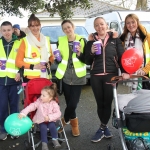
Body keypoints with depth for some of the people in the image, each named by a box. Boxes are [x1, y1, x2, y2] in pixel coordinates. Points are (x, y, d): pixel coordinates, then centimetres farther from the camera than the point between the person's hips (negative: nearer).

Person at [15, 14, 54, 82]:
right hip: (30, 78, -4)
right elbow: (18, 62, -4)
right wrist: (33, 66, -15)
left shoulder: (46, 39, 9)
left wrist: (49, 63, -2)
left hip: (45, 77, 4)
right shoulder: (25, 41, -5)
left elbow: (51, 56, 20)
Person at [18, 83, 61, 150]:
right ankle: (44, 143, -13)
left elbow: (58, 113, -18)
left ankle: (55, 139, -6)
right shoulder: (39, 101, -9)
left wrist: (50, 117, -32)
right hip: (41, 120, 1)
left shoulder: (54, 104, -13)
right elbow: (31, 106, -19)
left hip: (50, 120, 0)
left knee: (52, 126, -27)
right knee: (43, 128, -25)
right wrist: (23, 113, -32)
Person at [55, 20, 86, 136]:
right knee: (70, 103, 6)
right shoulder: (60, 40, 4)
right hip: (65, 76, 2)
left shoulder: (81, 40, -2)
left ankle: (65, 120, 23)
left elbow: (86, 59, -2)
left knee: (73, 103, -4)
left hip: (78, 76, -2)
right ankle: (74, 123, 28)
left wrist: (80, 53, -20)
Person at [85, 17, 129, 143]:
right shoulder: (91, 41, 8)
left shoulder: (115, 39, 6)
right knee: (100, 103, 7)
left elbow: (122, 57, 1)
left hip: (111, 75, -1)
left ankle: (102, 128, 14)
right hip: (96, 76, 1)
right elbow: (87, 61, 8)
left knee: (108, 103, 1)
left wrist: (125, 71, -14)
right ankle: (104, 127, 21)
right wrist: (91, 52, -12)